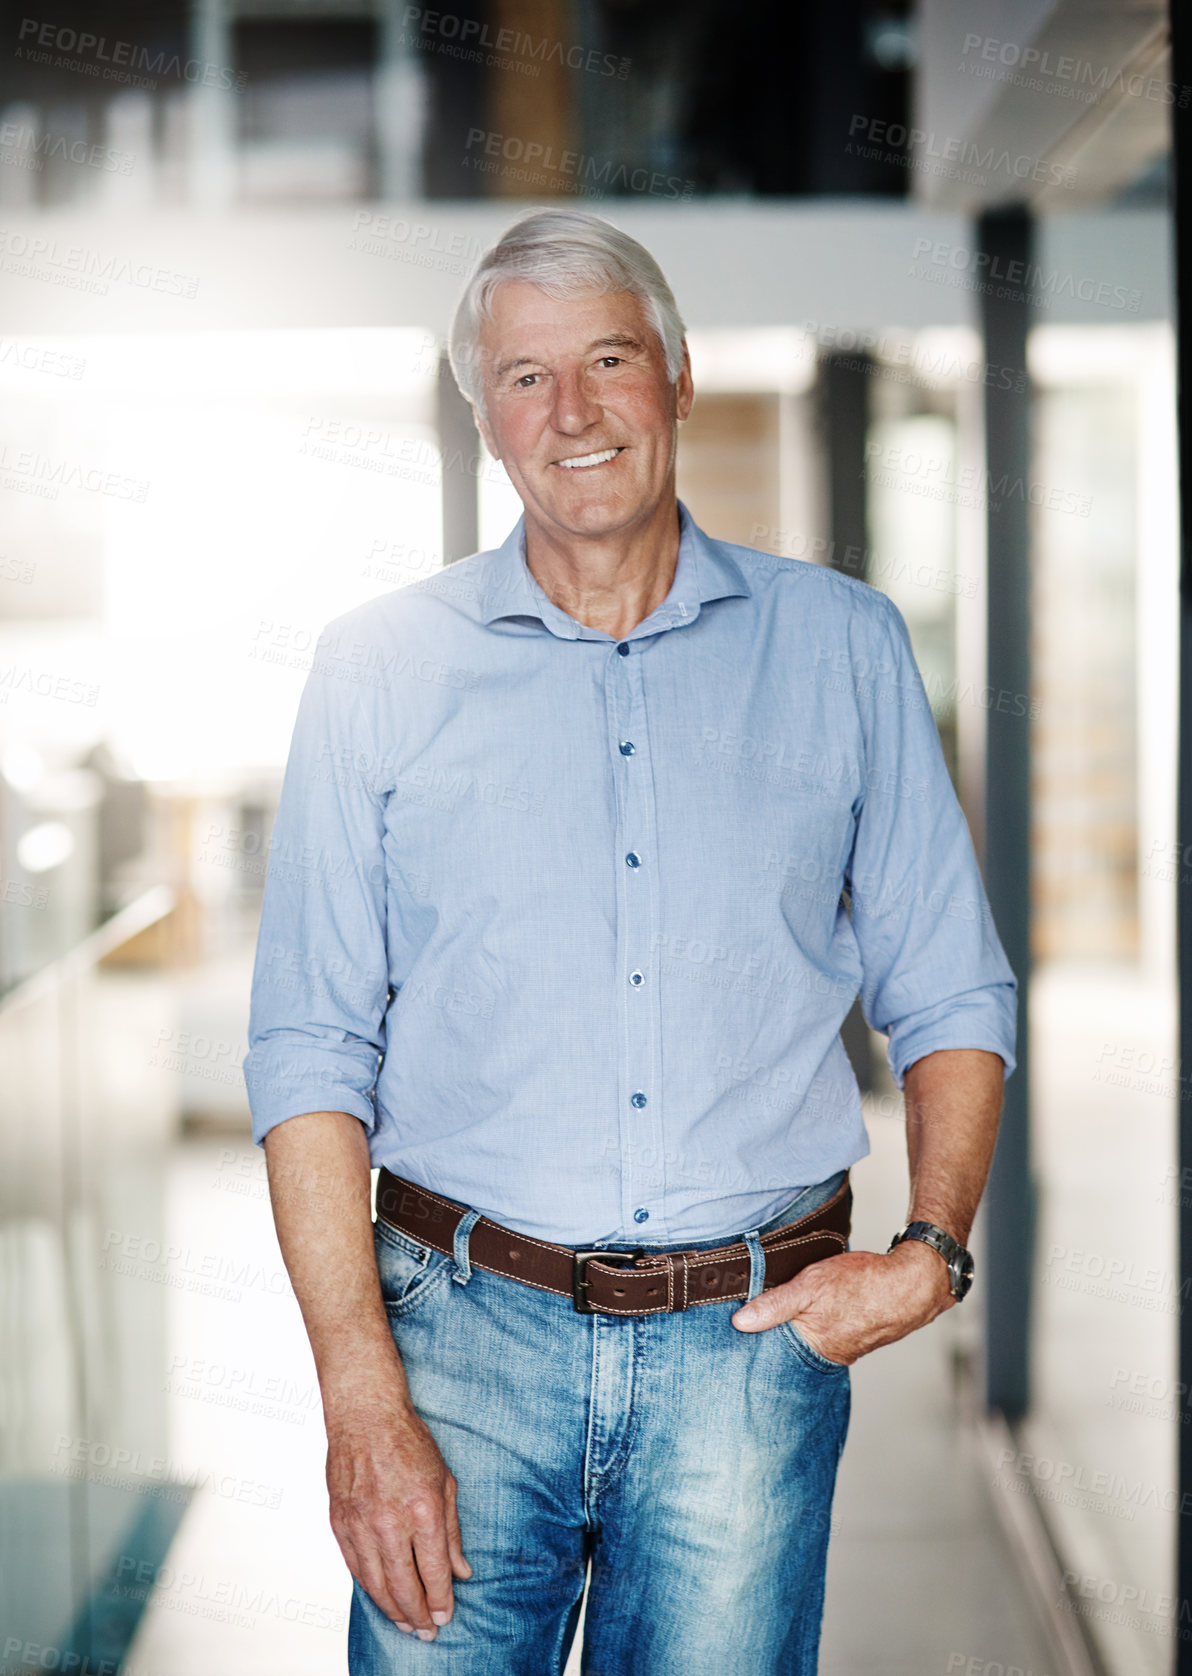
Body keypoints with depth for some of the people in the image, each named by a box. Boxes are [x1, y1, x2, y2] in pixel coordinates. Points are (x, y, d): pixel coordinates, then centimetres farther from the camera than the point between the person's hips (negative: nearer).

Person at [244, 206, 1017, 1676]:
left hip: (757, 1346, 1)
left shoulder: (843, 647, 6)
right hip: (468, 1332, 0)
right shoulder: (381, 668, 3)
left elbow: (951, 998, 10)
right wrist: (363, 1400, -10)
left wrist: (930, 1249, -7)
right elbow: (311, 1050, -1)